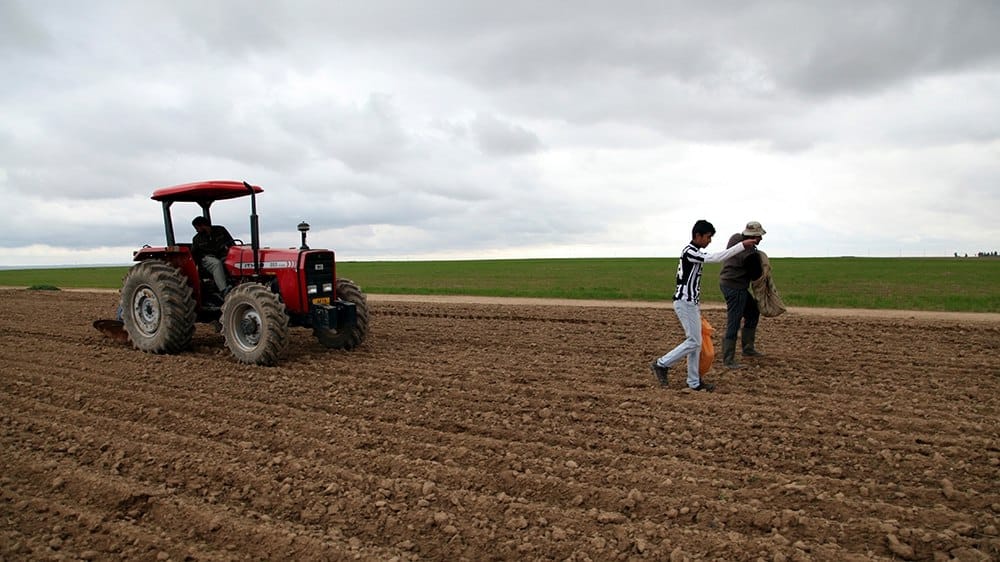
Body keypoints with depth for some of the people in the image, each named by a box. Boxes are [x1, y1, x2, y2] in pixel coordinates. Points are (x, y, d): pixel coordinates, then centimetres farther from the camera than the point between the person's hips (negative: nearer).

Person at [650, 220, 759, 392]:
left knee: (696, 343, 10)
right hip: (685, 302, -10)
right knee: (693, 342, -7)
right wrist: (742, 245, -27)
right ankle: (661, 364, 2)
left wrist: (697, 307, 21)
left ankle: (694, 382, 16)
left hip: (691, 302, 10)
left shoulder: (695, 252, 15)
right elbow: (715, 258, -27)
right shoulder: (689, 252, -16)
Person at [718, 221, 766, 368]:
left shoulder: (735, 237, 0)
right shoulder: (751, 254, -23)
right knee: (733, 324, -4)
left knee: (753, 312, 21)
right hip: (735, 288, -10)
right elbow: (756, 275, -9)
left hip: (726, 281, 10)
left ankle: (748, 349, 29)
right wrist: (763, 269, 13)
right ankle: (728, 360, 2)